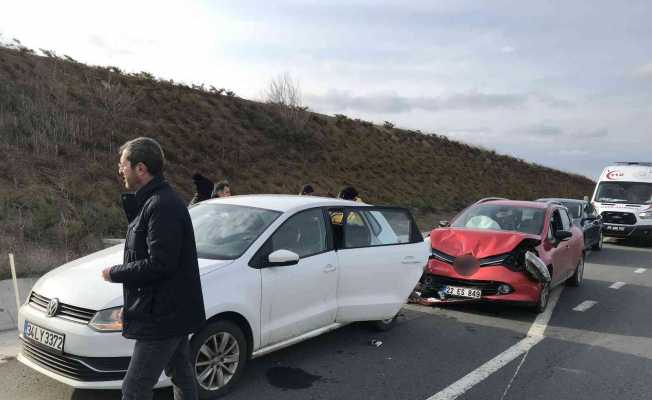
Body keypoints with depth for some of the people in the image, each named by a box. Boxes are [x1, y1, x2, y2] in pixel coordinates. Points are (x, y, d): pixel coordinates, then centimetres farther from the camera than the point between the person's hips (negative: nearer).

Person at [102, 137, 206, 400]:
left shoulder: (161, 205, -22)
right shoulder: (156, 201, 12)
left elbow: (159, 264, -26)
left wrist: (114, 273, -14)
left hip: (163, 316, -10)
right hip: (174, 310, 10)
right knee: (181, 375, 23)